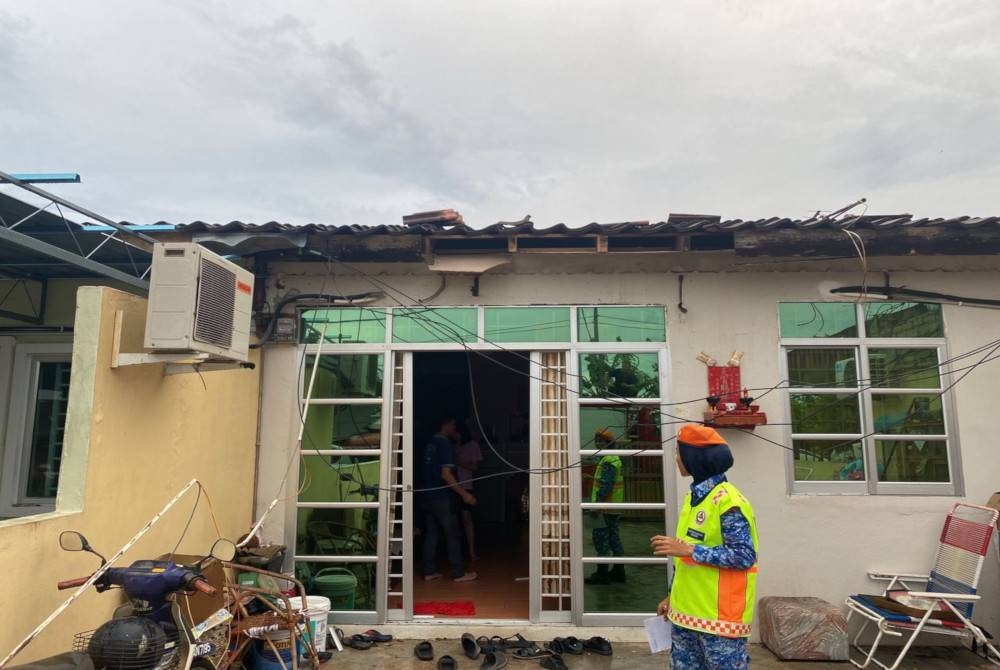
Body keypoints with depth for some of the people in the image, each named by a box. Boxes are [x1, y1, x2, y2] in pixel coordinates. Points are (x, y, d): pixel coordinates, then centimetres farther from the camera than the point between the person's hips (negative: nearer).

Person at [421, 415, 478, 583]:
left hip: (428, 496, 8)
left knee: (431, 534, 11)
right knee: (452, 536, 1)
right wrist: (464, 493, -19)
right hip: (443, 498, -8)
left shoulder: (430, 444, 10)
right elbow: (446, 474, -21)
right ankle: (459, 573, 7)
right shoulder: (446, 445, -14)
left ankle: (429, 571, 15)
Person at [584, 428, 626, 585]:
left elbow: (605, 485, -24)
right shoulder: (615, 459, 16)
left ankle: (602, 573, 0)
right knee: (614, 538, 14)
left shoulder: (608, 462, -17)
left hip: (605, 508, -10)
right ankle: (618, 571, 20)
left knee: (601, 539, -5)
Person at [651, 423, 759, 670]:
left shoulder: (728, 501, -17)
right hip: (686, 611, 8)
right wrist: (672, 596, 17)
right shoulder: (694, 497, 9)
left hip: (719, 616, -8)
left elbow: (745, 556, -22)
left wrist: (689, 549, -25)